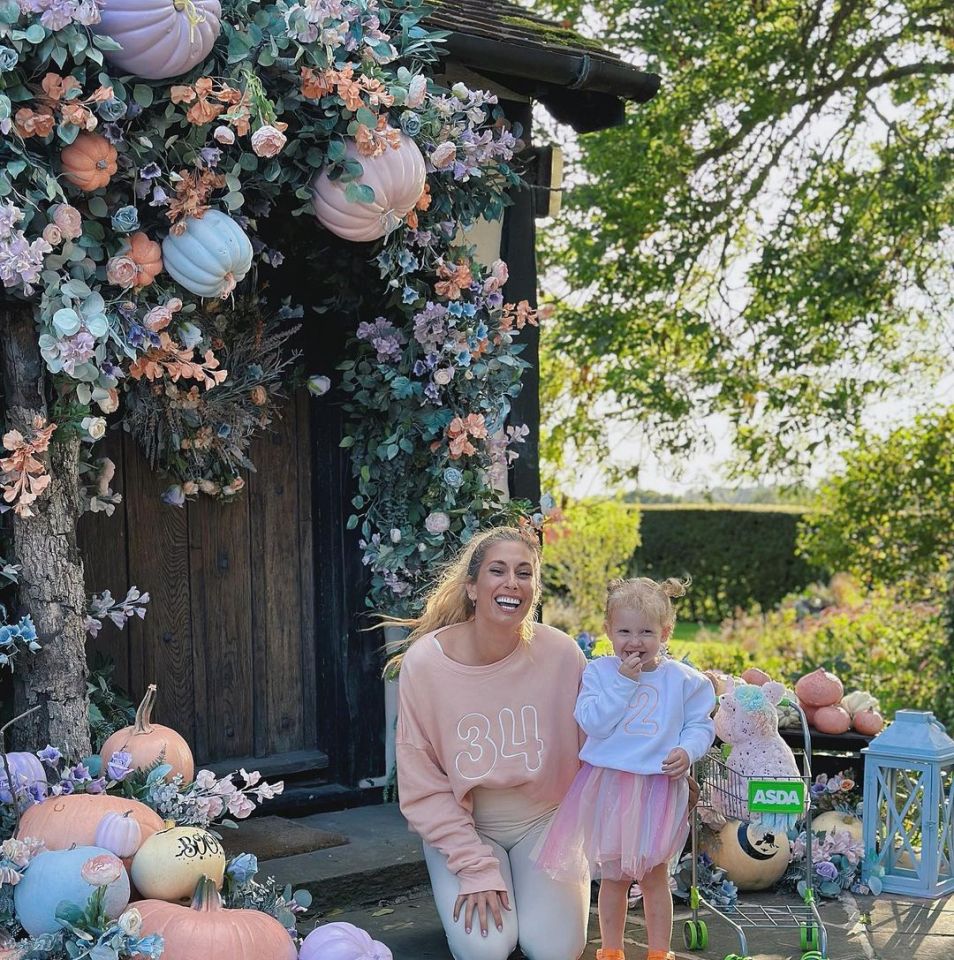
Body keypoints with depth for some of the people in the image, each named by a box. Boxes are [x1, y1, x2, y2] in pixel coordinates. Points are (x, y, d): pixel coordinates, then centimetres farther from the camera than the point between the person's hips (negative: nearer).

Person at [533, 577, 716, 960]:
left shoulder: (682, 679, -3)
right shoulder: (598, 672, -3)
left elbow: (700, 724, 2)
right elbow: (593, 723, -14)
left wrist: (688, 751, -18)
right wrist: (623, 683, -20)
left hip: (659, 788, -1)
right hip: (610, 787, 1)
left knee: (654, 875, 9)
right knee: (612, 876, 12)